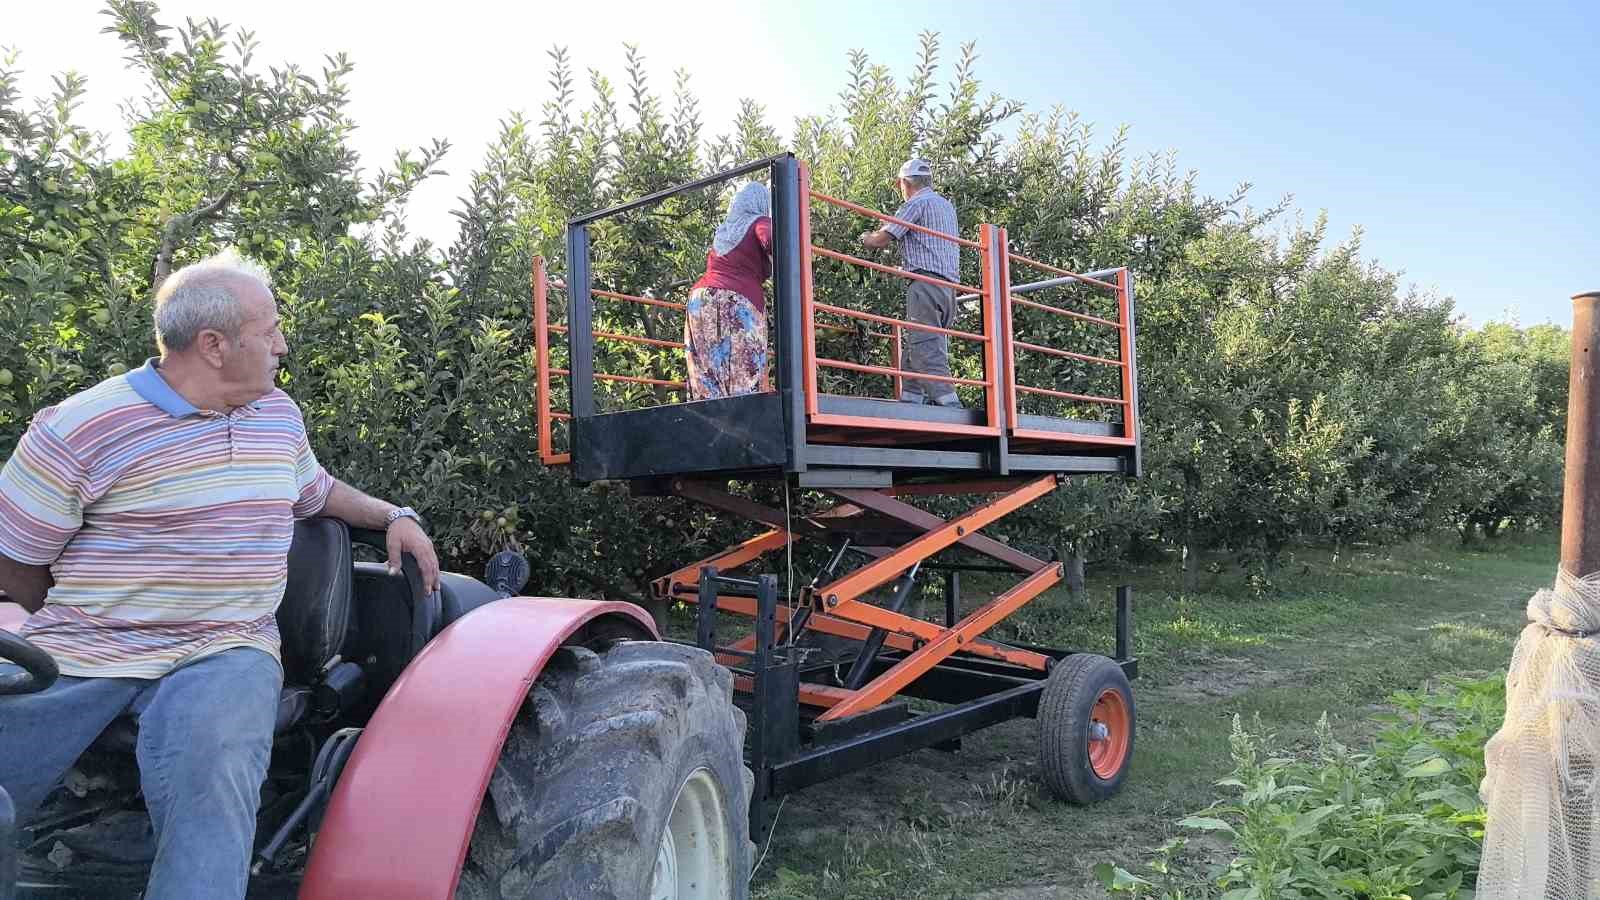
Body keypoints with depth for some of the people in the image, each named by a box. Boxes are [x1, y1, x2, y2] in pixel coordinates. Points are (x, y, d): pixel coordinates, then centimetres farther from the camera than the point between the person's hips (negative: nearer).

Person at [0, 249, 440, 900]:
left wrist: (393, 516, 19)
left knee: (211, 771, -31)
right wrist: (86, 627, 5)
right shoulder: (79, 429, -4)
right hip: (74, 652, -1)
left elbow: (317, 491, 31)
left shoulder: (279, 413, 13)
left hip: (226, 651, 2)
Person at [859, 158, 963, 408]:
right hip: (949, 284, 9)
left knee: (925, 348, -13)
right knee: (916, 350, 9)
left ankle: (947, 402, -21)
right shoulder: (947, 205, 26)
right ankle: (910, 400, 5)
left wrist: (866, 237, 18)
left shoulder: (916, 203, -2)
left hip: (926, 280, -9)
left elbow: (882, 240, -5)